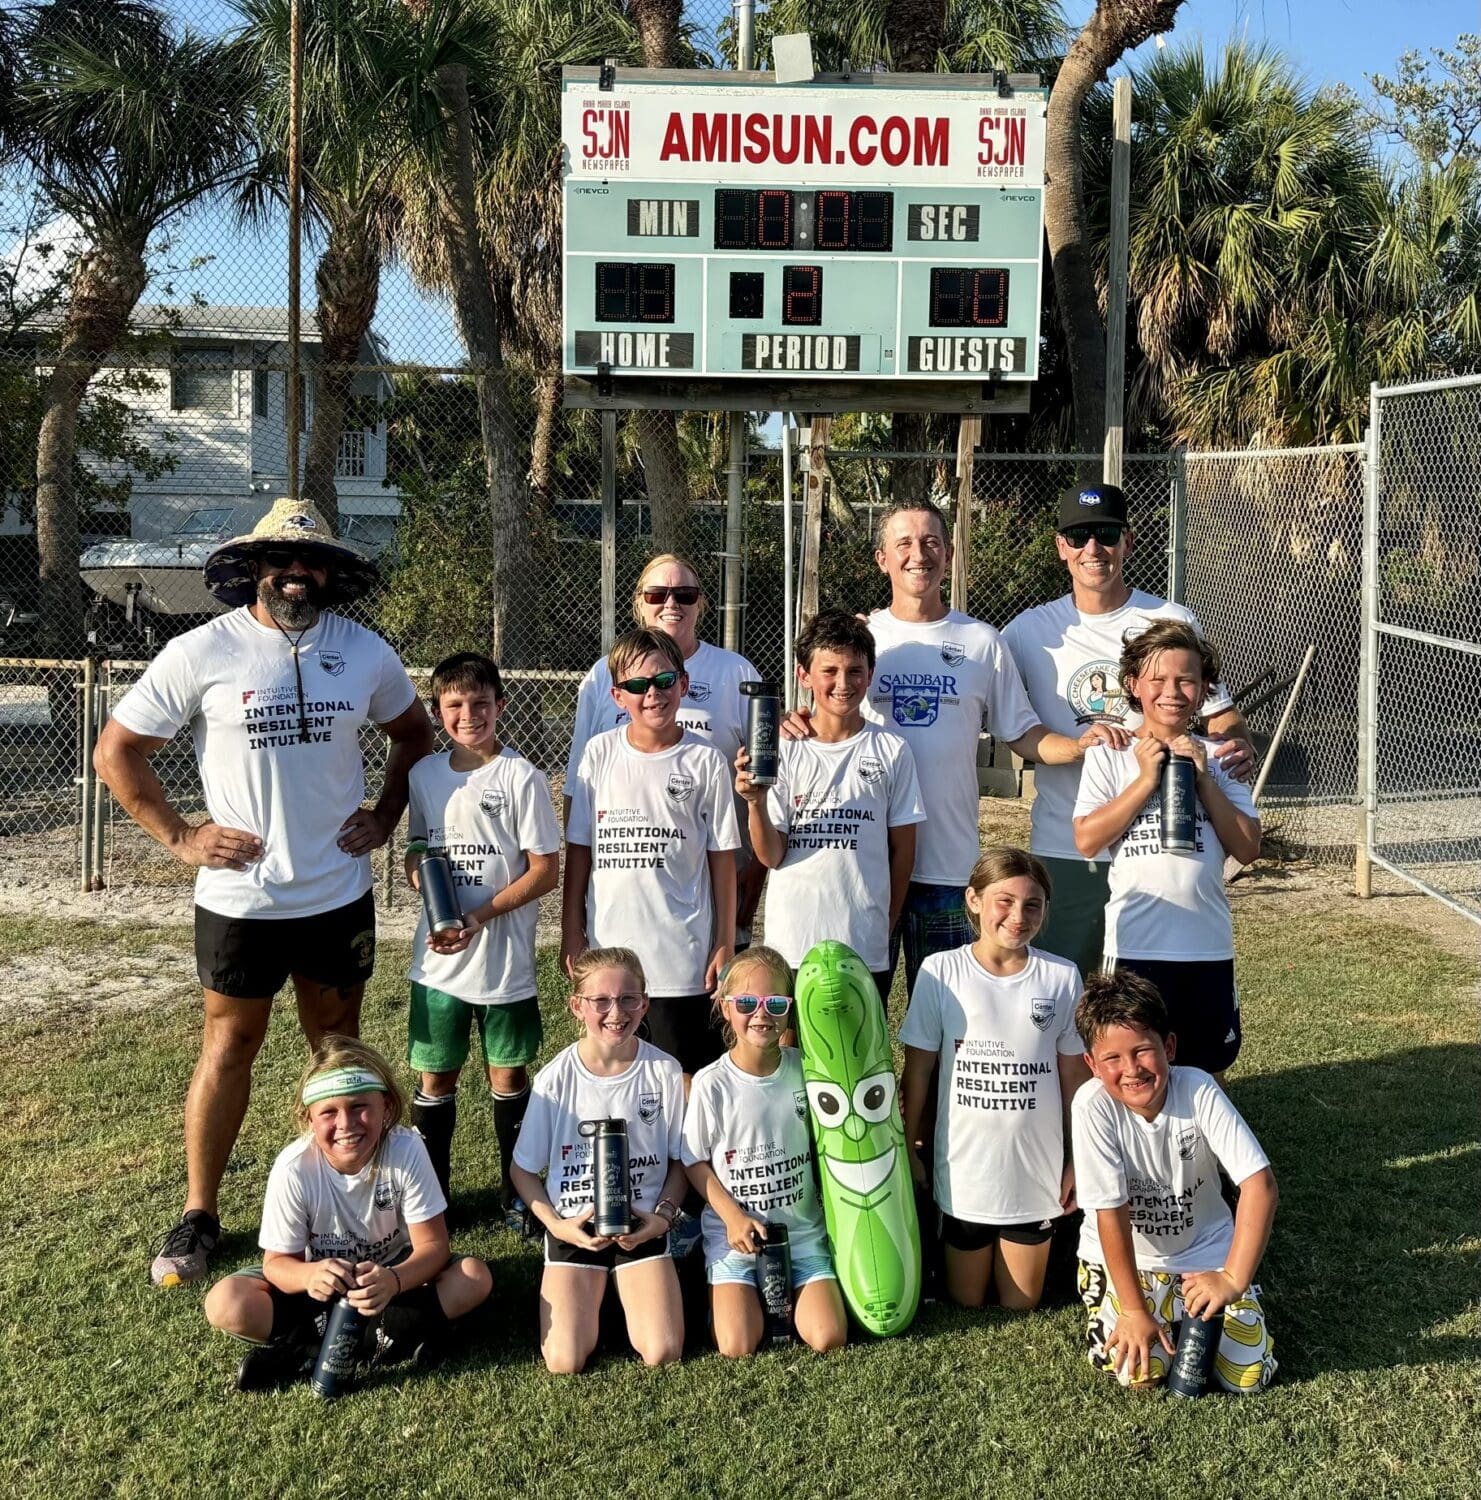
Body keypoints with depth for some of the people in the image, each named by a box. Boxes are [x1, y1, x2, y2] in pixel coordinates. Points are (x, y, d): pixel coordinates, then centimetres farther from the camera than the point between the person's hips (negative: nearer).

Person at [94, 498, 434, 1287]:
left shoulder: (365, 652, -1)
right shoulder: (202, 652, -9)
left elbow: (414, 733, 16)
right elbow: (116, 750, -3)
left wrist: (385, 815, 4)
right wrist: (179, 836, -7)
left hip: (339, 893, 3)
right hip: (239, 895, -2)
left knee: (340, 1046, 15)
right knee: (228, 1048, 7)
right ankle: (198, 1216, 22)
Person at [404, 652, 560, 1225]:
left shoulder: (521, 777, -9)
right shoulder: (424, 774, 5)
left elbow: (545, 870, -9)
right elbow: (415, 852, 14)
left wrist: (480, 916, -18)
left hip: (504, 957, -3)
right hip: (437, 959, 3)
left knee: (508, 1074, 9)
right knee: (435, 1076, 10)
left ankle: (516, 1192, 25)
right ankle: (429, 1194, 24)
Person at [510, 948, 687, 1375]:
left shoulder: (664, 1072, -9)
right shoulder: (555, 1079, -10)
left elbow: (680, 1160, 4)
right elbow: (524, 1169, 1)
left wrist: (663, 1215, -11)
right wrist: (557, 1224, -12)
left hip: (642, 1226, 0)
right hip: (574, 1228, 0)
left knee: (662, 1355, -14)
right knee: (565, 1363, -13)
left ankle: (627, 1291, 17)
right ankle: (588, 1297, 19)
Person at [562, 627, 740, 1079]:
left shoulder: (705, 761, -3)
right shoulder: (599, 753, 2)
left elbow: (722, 857, 0)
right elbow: (579, 849, 6)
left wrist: (725, 942, -2)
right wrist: (571, 935, 5)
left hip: (682, 956, -2)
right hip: (607, 950, 2)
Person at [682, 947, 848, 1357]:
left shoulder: (805, 1069, -5)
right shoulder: (711, 1084, -12)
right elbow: (694, 1162, -3)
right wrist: (733, 1217, -13)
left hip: (802, 1228, 2)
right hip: (734, 1231, -2)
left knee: (828, 1339, -11)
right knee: (737, 1347, -14)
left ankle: (784, 1292, 19)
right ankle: (737, 1294, 18)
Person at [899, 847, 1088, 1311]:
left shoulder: (1061, 977, -6)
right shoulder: (940, 971, -10)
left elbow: (1073, 1073, 2)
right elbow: (918, 1069, -3)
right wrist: (909, 1151, 1)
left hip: (1036, 1169, 1)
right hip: (963, 1169, -1)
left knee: (1021, 1305, 16)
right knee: (966, 1301, 15)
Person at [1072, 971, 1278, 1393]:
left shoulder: (1199, 1089, -25)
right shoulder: (1094, 1105, -27)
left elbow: (1260, 1183, -28)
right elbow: (1111, 1212, -23)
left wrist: (1233, 1278, -35)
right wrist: (1134, 1310, -21)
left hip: (1204, 1251, 1)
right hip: (1124, 1256, -1)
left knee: (1249, 1374, -7)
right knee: (1138, 1371, -18)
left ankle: (1185, 1308, 22)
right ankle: (1106, 1314, 15)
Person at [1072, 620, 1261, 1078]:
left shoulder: (1216, 759, 7)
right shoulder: (1110, 754, 1)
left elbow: (1247, 849, -1)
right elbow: (1087, 839, -10)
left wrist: (1202, 778, -9)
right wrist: (1147, 779, -12)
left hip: (1209, 946, 3)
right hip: (1135, 944, -2)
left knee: (1207, 1071, 13)